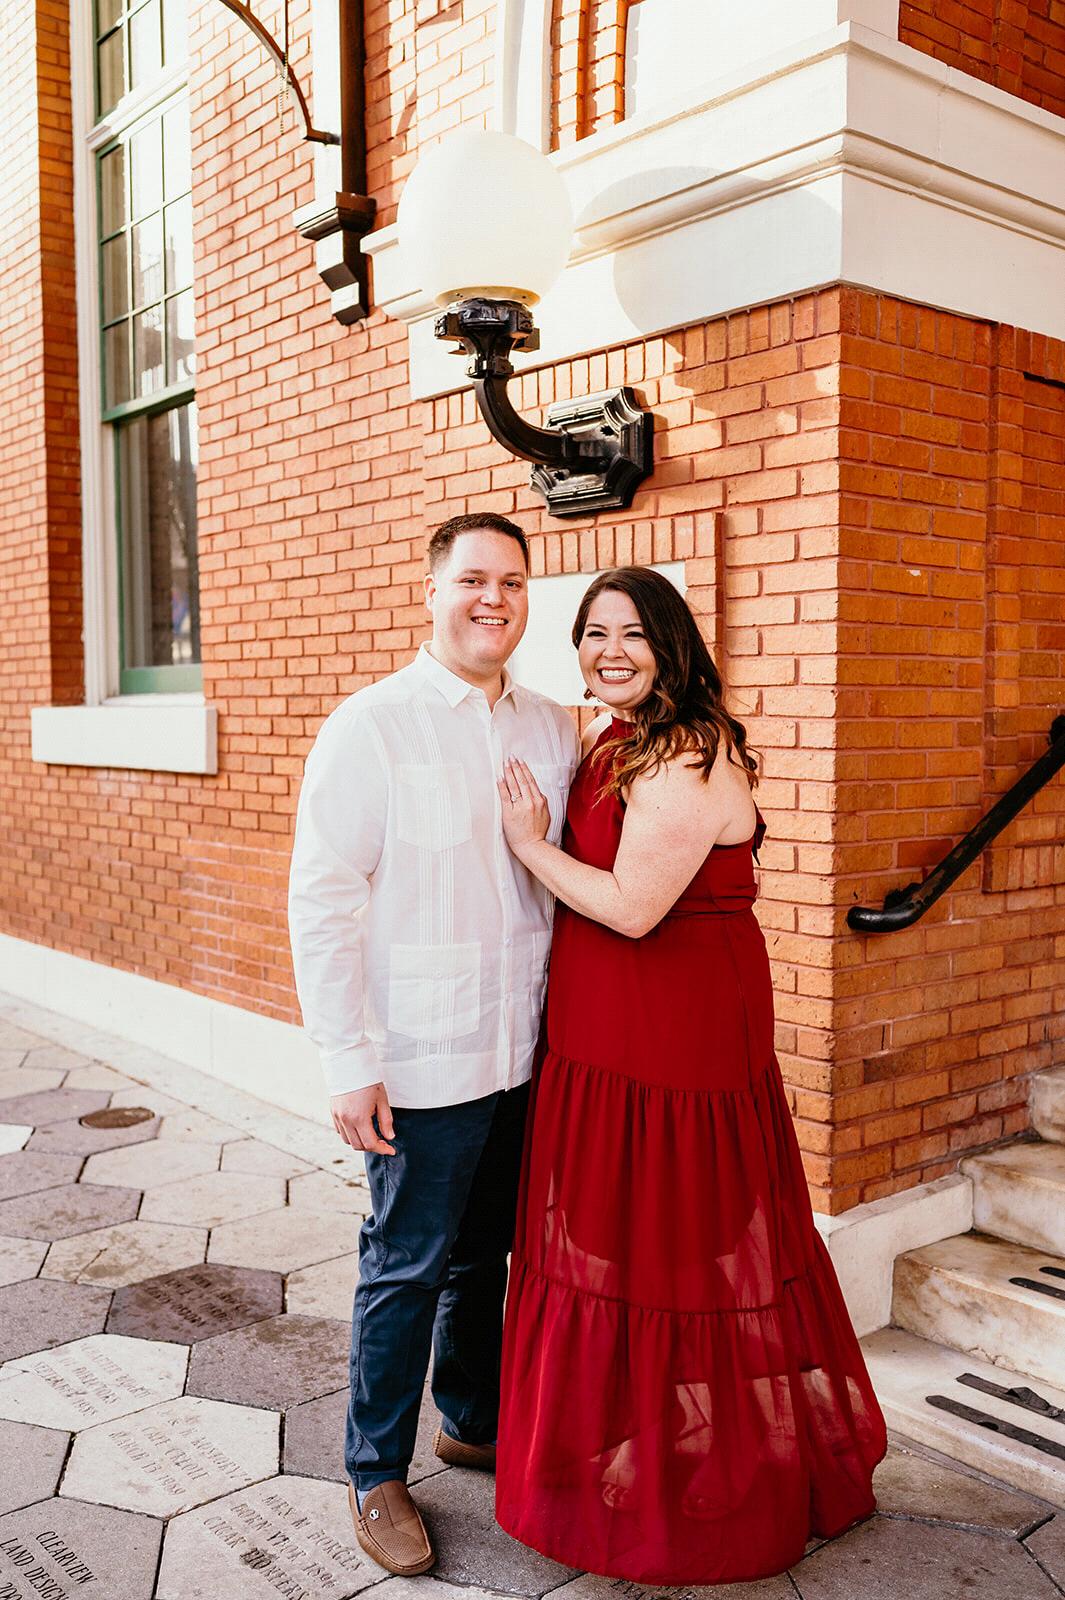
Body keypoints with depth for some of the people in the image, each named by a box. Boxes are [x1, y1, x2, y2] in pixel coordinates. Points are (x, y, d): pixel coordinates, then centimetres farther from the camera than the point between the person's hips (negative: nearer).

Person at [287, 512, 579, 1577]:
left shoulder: (555, 730, 6)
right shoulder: (370, 727, -10)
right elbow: (322, 902, -12)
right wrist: (349, 1064, -14)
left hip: (527, 1052, 5)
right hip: (425, 1060, -5)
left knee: (487, 1253, 20)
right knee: (407, 1267, 8)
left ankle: (472, 1421, 42)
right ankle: (376, 1474, 29)